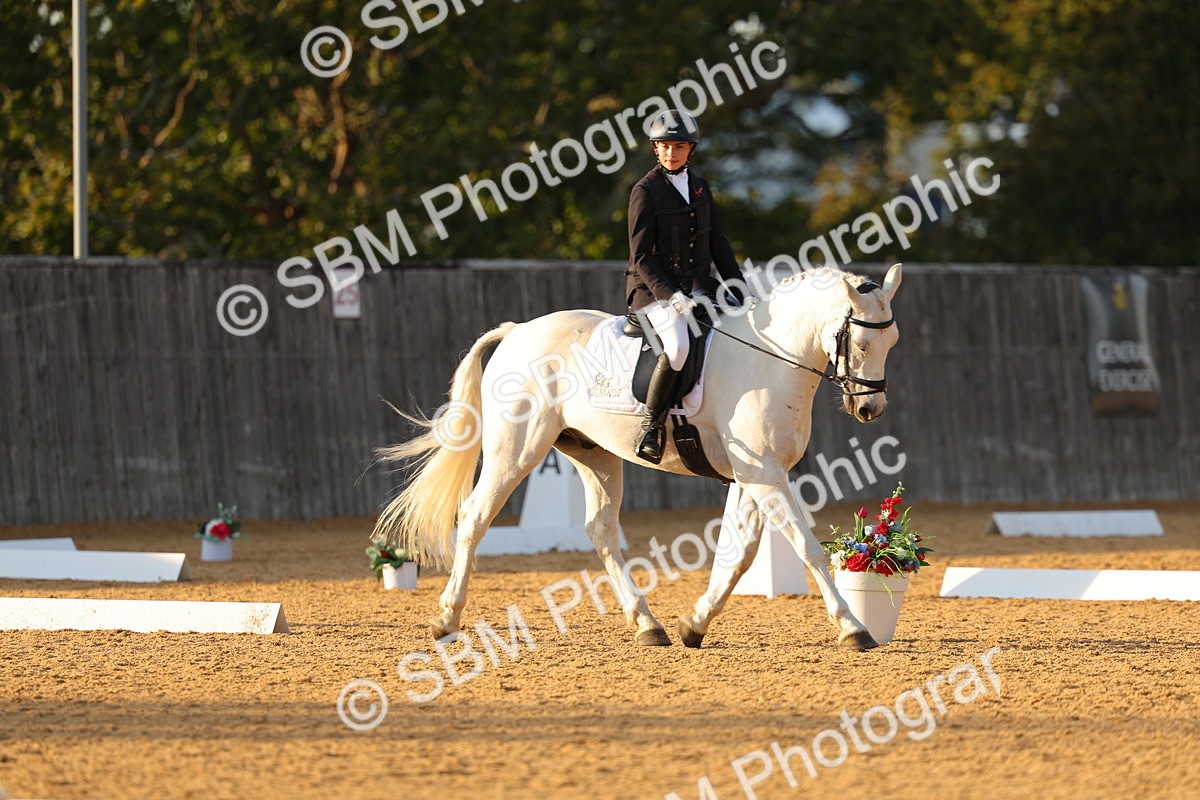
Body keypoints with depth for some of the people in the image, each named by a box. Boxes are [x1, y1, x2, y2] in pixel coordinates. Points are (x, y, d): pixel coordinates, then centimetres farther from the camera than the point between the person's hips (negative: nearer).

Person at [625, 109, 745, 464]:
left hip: (697, 287, 6)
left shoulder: (699, 188, 13)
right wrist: (670, 295, -22)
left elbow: (718, 245, 17)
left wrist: (739, 290, 7)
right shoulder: (646, 191, -5)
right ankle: (651, 424, -23)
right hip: (653, 289, -6)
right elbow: (641, 257, -11)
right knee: (678, 345, -33)